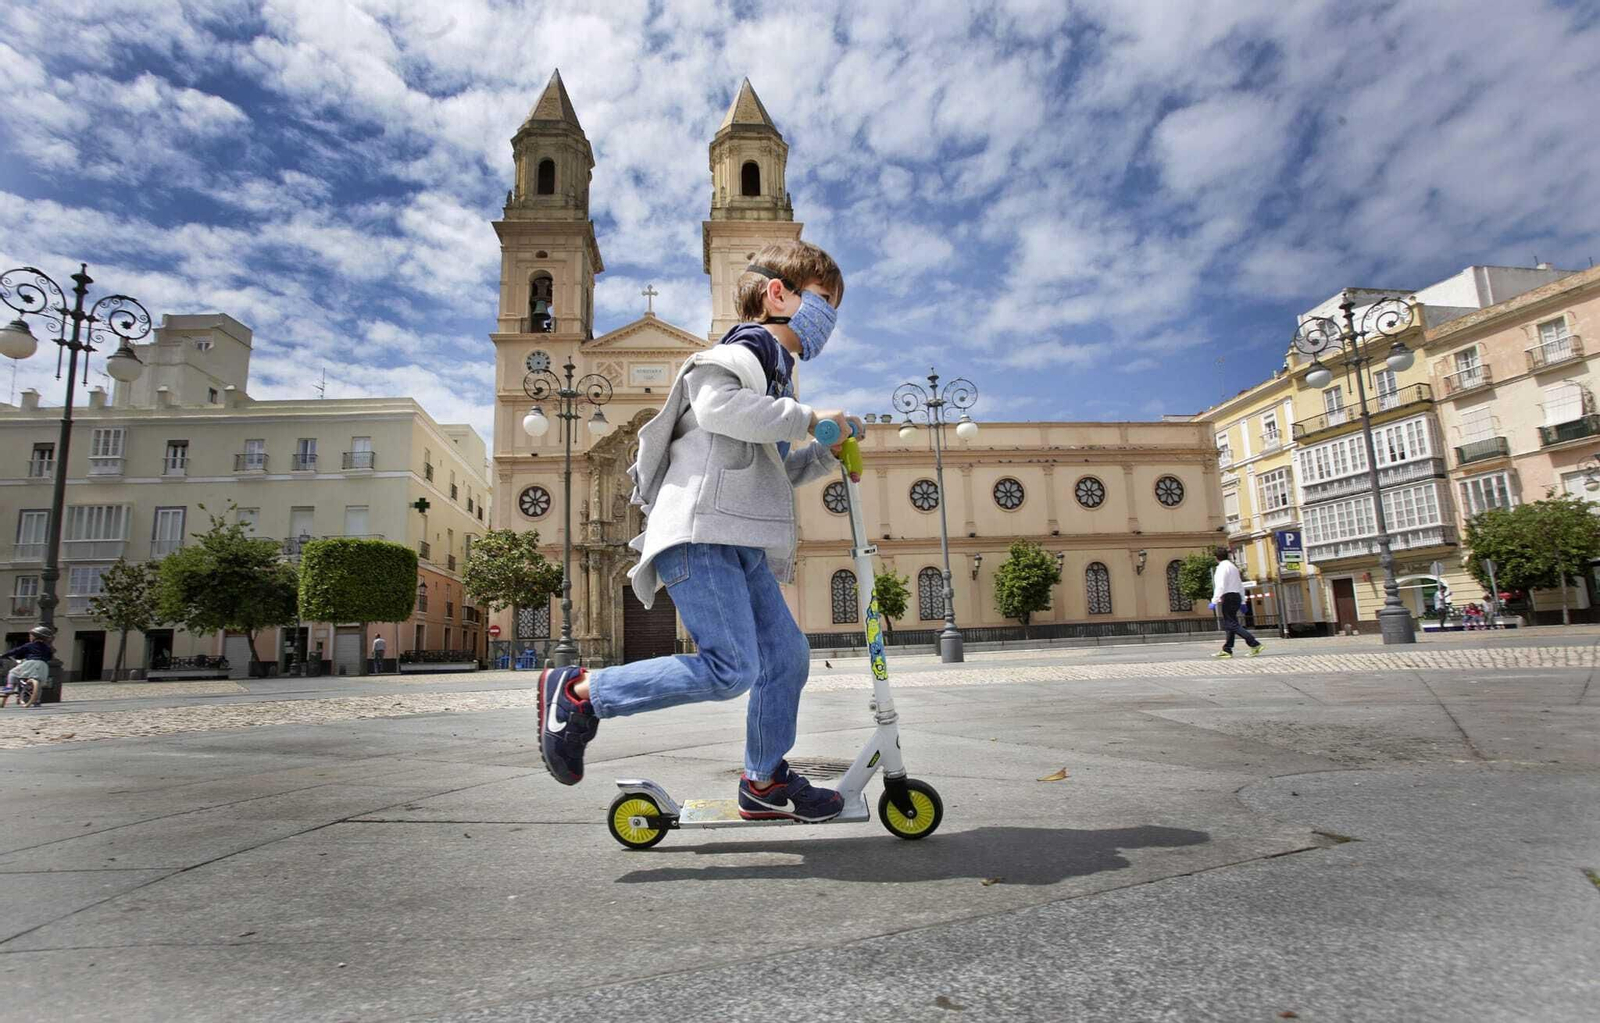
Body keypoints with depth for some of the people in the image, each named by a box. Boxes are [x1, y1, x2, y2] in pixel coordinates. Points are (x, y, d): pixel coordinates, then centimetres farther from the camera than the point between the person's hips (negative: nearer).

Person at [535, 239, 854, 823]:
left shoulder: (774, 375, 29)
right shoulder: (737, 354, -2)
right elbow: (718, 406, -27)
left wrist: (826, 454, 19)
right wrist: (807, 419, -18)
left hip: (740, 545, 10)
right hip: (697, 533, -10)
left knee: (786, 654, 6)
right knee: (730, 669, -18)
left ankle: (764, 784, 20)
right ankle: (578, 694, -5)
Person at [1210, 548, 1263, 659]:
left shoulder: (1222, 567, -10)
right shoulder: (1233, 566, 19)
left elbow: (1220, 586, -19)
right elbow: (1241, 585, 22)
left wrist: (1214, 601, -19)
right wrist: (1242, 602, 25)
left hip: (1228, 597, -10)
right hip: (1237, 596, 10)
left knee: (1232, 624, -10)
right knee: (1228, 624, 11)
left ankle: (1255, 645, -16)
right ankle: (1226, 650, 13)